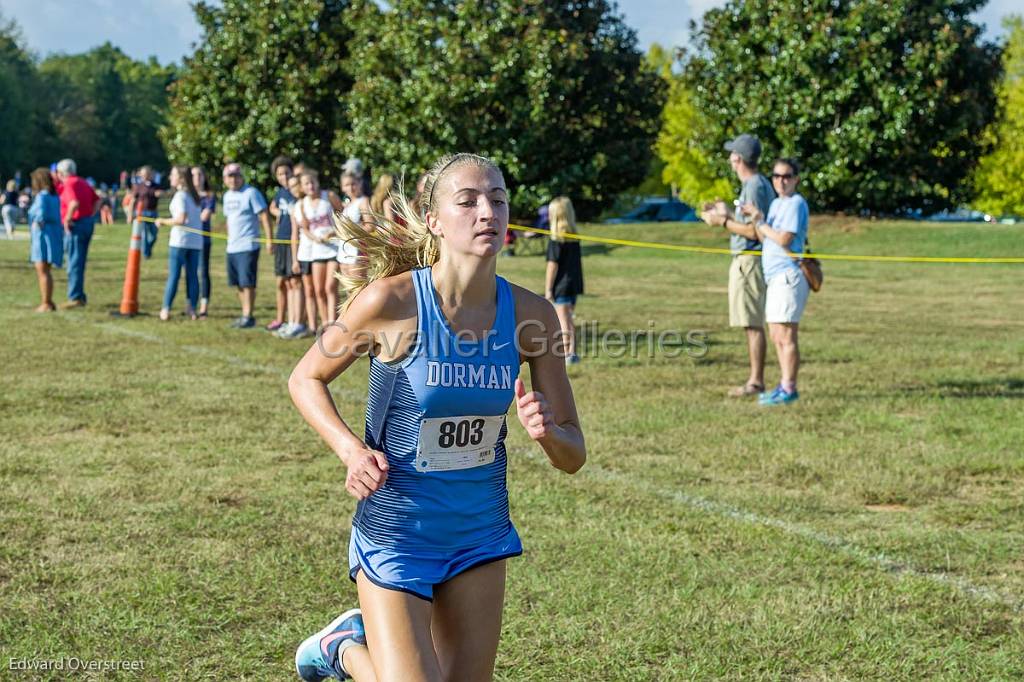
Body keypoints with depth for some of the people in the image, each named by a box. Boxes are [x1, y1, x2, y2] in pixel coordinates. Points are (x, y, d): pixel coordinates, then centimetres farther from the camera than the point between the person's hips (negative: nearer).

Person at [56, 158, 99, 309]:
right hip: (88, 223, 9)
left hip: (76, 225, -9)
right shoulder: (82, 182, 14)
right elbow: (96, 200, 20)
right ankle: (79, 296, 19)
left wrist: (67, 219, -20)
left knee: (74, 263, -5)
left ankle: (75, 298, -4)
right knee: (79, 262, 15)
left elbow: (75, 203, -31)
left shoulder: (69, 184, -14)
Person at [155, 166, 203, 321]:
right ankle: (192, 308, 5)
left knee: (173, 275, -4)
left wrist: (163, 221, -8)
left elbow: (181, 219, -20)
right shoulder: (194, 195, 13)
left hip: (180, 241, -7)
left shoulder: (180, 196, -11)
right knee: (192, 275, 8)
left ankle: (166, 309, -5)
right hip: (196, 241, 7)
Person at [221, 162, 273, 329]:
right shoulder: (227, 196, 15)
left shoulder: (251, 193, -8)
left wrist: (269, 240, -16)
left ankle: (248, 317, -4)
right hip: (232, 247, 8)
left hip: (248, 246, -8)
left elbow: (264, 217, -11)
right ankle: (245, 314, 19)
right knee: (238, 283, 11)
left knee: (247, 283, -9)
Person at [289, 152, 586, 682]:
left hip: (480, 538, 4)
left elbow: (572, 457, -2)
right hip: (396, 535, -4)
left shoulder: (530, 314, -8)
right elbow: (306, 380, -2)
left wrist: (546, 432, -24)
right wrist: (351, 450, -19)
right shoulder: (391, 301, -19)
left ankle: (364, 639, 41)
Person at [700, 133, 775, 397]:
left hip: (749, 261, -10)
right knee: (753, 324, 11)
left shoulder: (754, 187, -16)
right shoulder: (758, 184, 15)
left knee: (753, 324, -7)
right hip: (745, 260, 10)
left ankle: (756, 381, -5)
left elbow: (754, 231, -21)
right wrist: (728, 213, 27)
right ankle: (755, 379, 15)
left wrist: (723, 222, -13)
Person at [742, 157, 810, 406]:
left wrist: (760, 221, -6)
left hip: (788, 275, -10)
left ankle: (789, 389, -6)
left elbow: (784, 239, -17)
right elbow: (764, 238, 16)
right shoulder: (776, 204, 19)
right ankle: (785, 386, 19)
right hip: (775, 276, 10)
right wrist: (755, 219, 0)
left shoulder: (796, 203, -10)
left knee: (786, 336, -9)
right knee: (776, 336, 13)